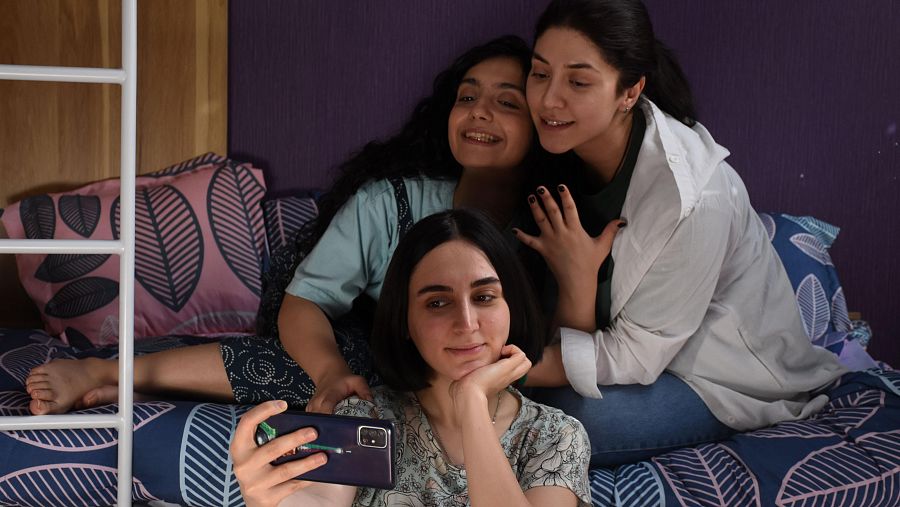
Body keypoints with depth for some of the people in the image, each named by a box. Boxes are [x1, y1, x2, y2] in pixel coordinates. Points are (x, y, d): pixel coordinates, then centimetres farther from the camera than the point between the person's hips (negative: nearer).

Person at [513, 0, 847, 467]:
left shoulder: (690, 196, -31)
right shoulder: (563, 153, -11)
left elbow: (633, 358, -24)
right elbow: (573, 334, -10)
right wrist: (576, 277, -31)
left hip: (733, 378, -5)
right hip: (624, 339, 6)